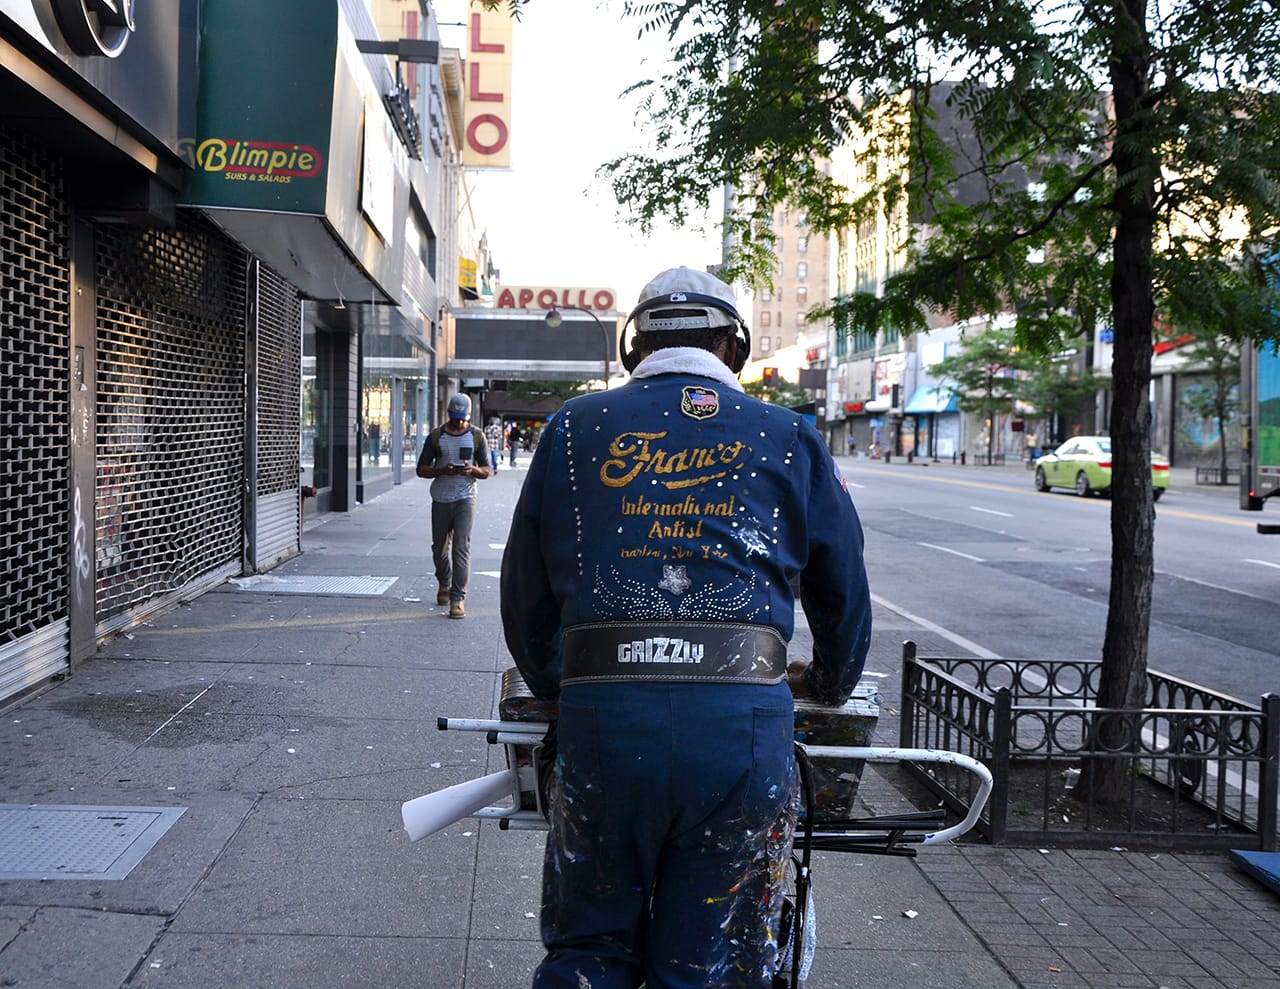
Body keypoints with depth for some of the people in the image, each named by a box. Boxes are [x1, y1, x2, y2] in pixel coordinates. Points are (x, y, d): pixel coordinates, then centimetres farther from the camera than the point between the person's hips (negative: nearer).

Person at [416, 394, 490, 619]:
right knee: (440, 547, 13)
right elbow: (421, 469, 2)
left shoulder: (477, 436, 3)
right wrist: (443, 470, -16)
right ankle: (444, 585, 38)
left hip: (465, 499, -2)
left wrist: (472, 470, -17)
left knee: (461, 547, -12)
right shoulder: (436, 436, 3)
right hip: (441, 499, 2)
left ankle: (458, 598, -11)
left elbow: (486, 471, 6)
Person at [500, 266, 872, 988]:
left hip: (602, 717, 0)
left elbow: (525, 590, 16)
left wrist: (551, 685, 33)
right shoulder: (790, 438, 13)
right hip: (745, 722, 0)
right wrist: (830, 683, 38)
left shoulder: (575, 428, 13)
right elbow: (846, 590, 20)